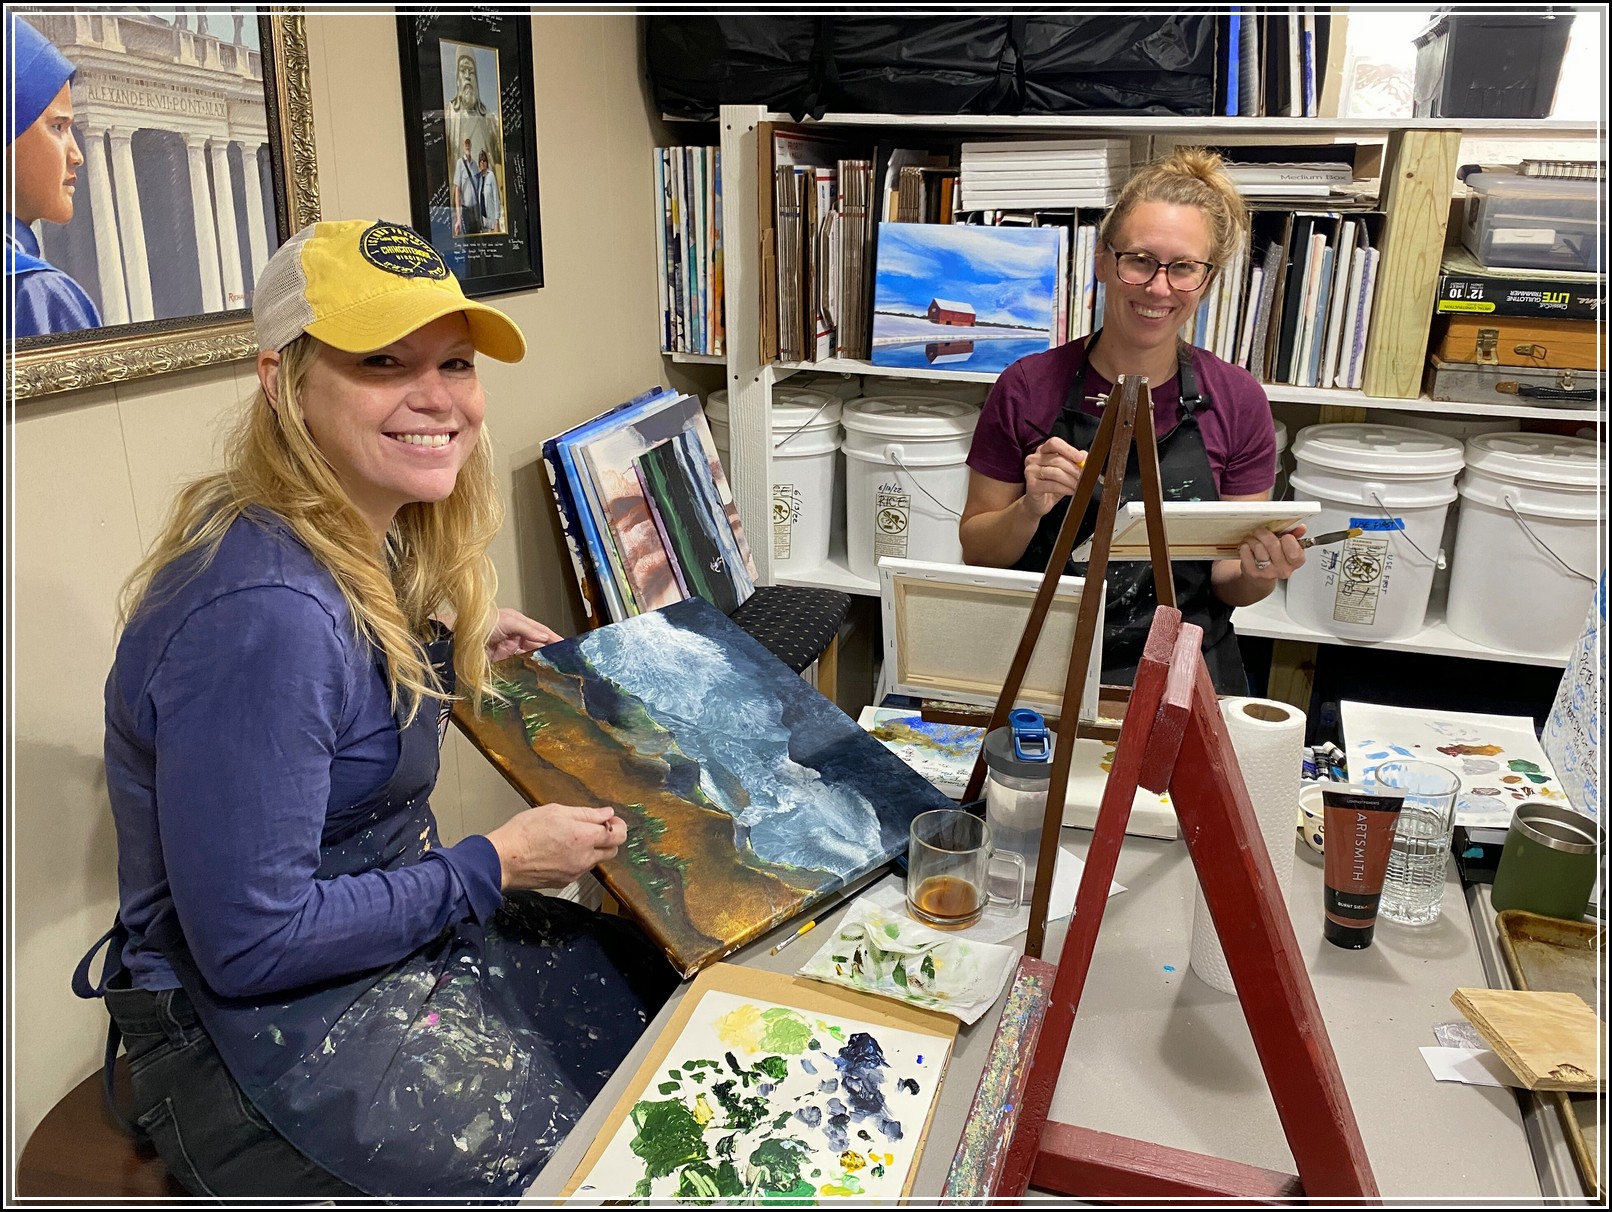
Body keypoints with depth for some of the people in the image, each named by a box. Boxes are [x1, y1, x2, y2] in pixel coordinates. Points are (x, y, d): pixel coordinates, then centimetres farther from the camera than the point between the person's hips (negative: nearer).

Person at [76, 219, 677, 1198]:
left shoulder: (374, 536, -2)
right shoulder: (262, 609, -30)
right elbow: (249, 944, -26)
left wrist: (455, 654, 5)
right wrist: (494, 866, -19)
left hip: (402, 929, 9)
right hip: (254, 1023, -8)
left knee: (672, 991, 8)